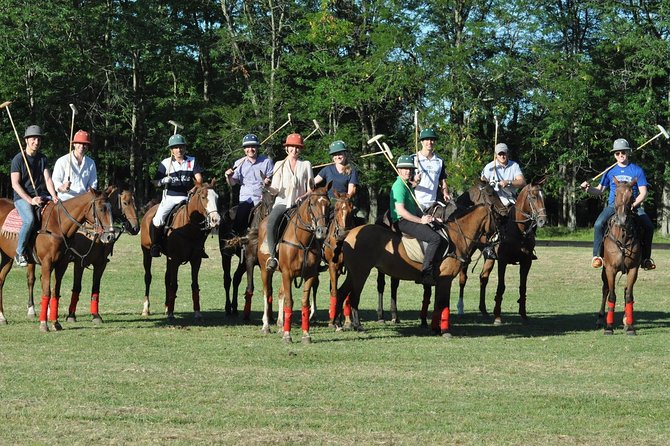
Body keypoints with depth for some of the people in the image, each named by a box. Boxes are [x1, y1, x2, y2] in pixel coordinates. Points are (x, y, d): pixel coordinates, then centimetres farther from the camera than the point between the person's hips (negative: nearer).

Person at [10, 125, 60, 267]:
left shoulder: (42, 158, 12)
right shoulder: (18, 159, -5)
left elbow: (47, 179, 4)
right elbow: (15, 184, -11)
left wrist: (54, 196, -14)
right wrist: (30, 200, -21)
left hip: (41, 195, 6)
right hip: (22, 197, -6)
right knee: (30, 219, -35)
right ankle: (20, 252, -21)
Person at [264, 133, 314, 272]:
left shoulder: (306, 165, 13)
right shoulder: (279, 165, 14)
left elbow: (311, 190, 11)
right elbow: (274, 190, 8)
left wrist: (303, 196, -9)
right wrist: (268, 187, -15)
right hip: (282, 202, 0)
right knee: (271, 220, -34)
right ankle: (272, 256, -35)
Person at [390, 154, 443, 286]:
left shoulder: (408, 185, 19)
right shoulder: (399, 186, -13)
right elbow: (400, 210, -21)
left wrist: (426, 217, 7)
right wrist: (421, 220, -18)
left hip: (411, 220, 11)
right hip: (402, 221, -11)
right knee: (435, 238, -21)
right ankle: (426, 273, -23)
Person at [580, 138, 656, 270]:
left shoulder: (637, 170, 4)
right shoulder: (611, 171, 11)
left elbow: (643, 192, -1)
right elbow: (599, 191, 14)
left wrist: (634, 204, -18)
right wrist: (588, 189, -7)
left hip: (633, 206, -1)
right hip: (613, 205, 1)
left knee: (649, 226, -25)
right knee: (598, 224, -27)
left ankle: (646, 258, -11)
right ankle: (597, 255, -15)